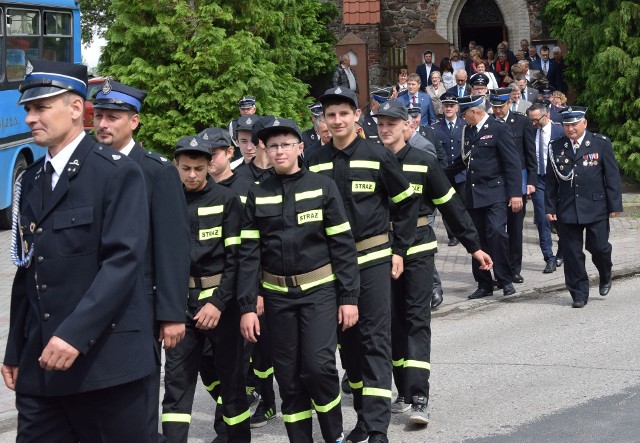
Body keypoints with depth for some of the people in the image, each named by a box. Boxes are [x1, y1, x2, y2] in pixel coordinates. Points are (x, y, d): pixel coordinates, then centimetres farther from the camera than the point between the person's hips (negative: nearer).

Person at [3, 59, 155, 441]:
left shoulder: (117, 172, -6)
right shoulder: (32, 180, 16)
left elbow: (124, 260, -16)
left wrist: (76, 333, -25)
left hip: (106, 362, -6)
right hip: (40, 365, 6)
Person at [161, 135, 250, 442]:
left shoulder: (226, 200, -3)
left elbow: (235, 257, -6)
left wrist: (218, 302, -15)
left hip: (220, 299, -2)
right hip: (181, 301, 2)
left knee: (231, 374, 8)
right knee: (176, 379, -2)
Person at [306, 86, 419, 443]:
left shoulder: (378, 156, -5)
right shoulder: (316, 164, 5)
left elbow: (407, 202, 1)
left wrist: (399, 250, -2)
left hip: (373, 258, -4)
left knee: (376, 338, -7)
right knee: (348, 338, 10)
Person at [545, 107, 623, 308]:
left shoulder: (601, 144, 0)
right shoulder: (556, 147, 6)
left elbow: (612, 176, 0)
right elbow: (551, 181, 8)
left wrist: (615, 205, -4)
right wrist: (550, 208, 4)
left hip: (596, 208, -2)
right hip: (567, 209, 2)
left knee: (598, 247, -2)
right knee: (572, 253, 1)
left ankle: (605, 278, 30)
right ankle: (579, 295, 11)